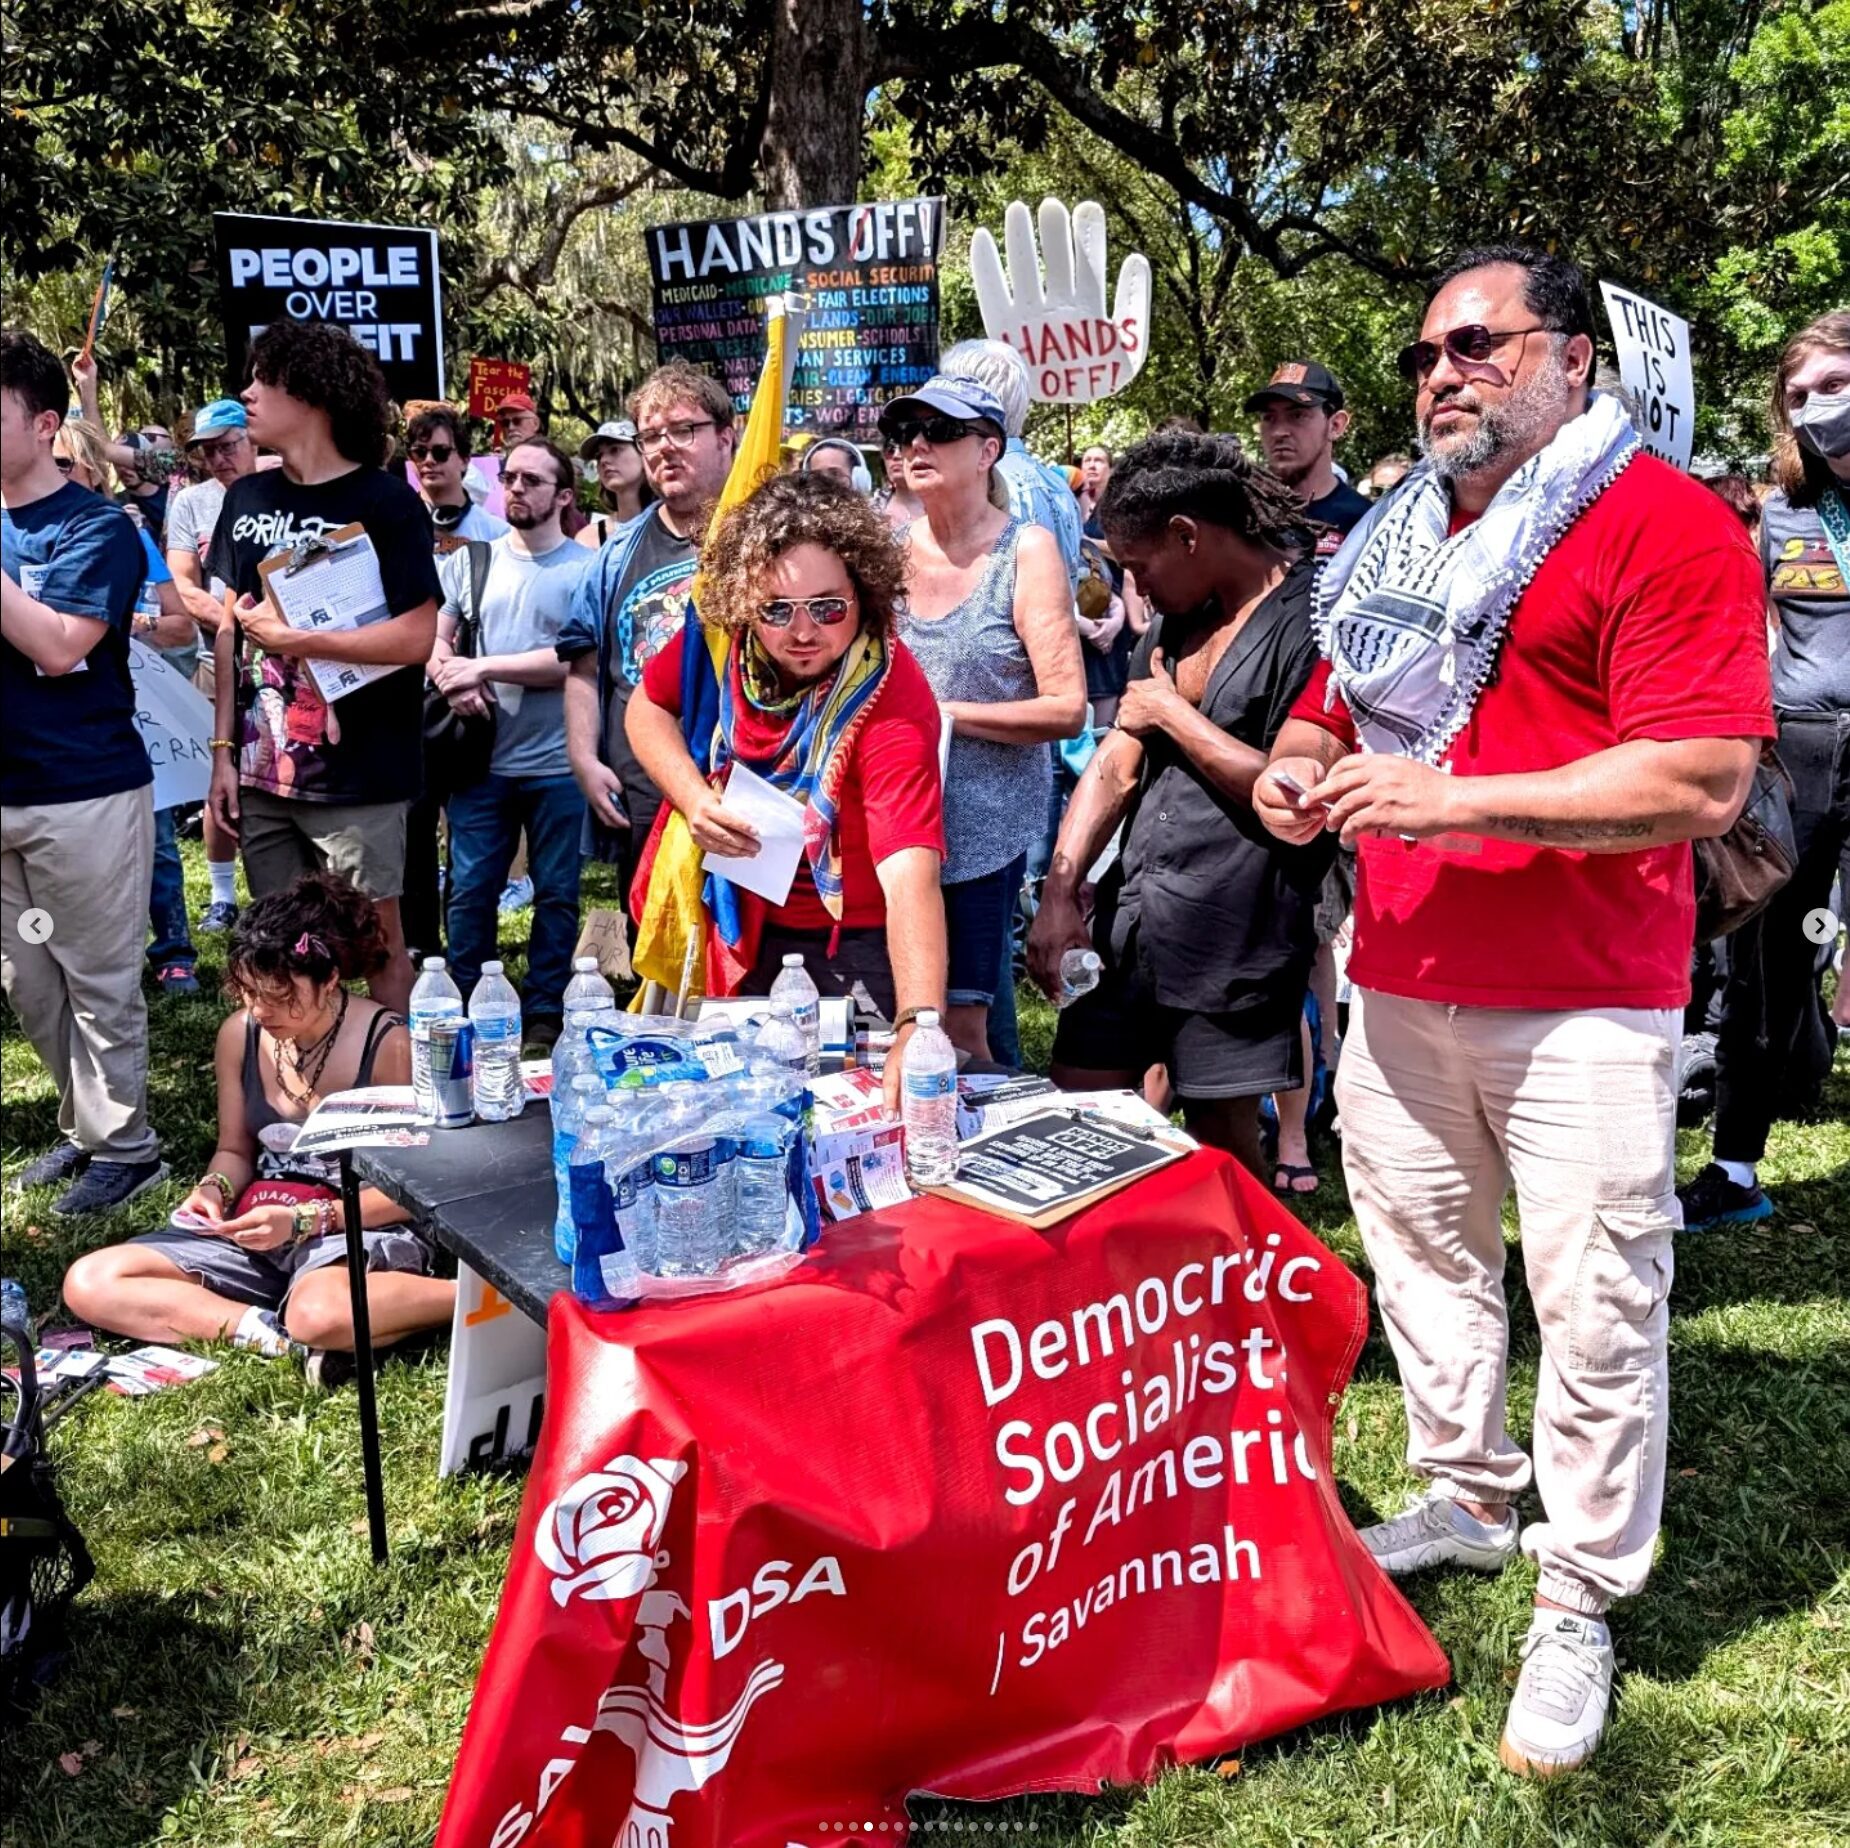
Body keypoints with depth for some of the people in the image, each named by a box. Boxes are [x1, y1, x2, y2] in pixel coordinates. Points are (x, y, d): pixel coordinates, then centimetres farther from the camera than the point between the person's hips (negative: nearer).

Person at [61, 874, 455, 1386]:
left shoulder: (388, 1046, -16)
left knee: (319, 1313, -43)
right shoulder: (240, 1035, 0)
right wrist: (215, 1189, -8)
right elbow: (235, 1150, 15)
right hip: (263, 1232, 7)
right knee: (88, 1284, -10)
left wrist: (304, 1220, -21)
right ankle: (284, 1336, -23)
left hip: (359, 1230, -7)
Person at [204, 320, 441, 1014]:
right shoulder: (246, 499, 9)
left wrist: (290, 637, -12)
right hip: (262, 775, 5)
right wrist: (223, 751, 6)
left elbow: (416, 637, -15)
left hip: (358, 781, -5)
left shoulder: (385, 502, -8)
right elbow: (231, 629, 12)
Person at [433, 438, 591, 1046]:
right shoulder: (470, 560, 10)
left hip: (558, 764, -3)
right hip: (483, 761, 3)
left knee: (556, 894, 7)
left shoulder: (585, 568, -3)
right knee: (469, 892, 7)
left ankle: (543, 1016, 19)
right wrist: (454, 682, -14)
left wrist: (483, 667, -11)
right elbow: (432, 639, 8)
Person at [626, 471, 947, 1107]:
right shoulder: (720, 629, -16)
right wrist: (695, 800, -16)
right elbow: (649, 704, 4)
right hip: (740, 925, 5)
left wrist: (916, 1029, -57)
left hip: (851, 945, -4)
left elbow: (910, 876, -43)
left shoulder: (891, 699, -31)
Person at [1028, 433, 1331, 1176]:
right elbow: (1115, 766, 11)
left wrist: (1173, 714, -9)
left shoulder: (1307, 622, -11)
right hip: (1127, 922, 7)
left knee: (1223, 1150, 7)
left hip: (1232, 940, -7)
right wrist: (1058, 893, 0)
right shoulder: (1176, 618, 14)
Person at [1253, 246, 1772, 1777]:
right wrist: (1298, 771, 0)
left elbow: (1704, 786, -19)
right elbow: (1335, 708, 24)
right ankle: (1467, 1496, 39)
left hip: (1582, 1009, -7)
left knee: (1596, 1309, 1)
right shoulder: (1395, 540, 13)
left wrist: (1454, 799, -23)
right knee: (1424, 1257, 18)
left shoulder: (1665, 524, -10)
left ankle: (1579, 1608, 17)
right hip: (1399, 983, 7)